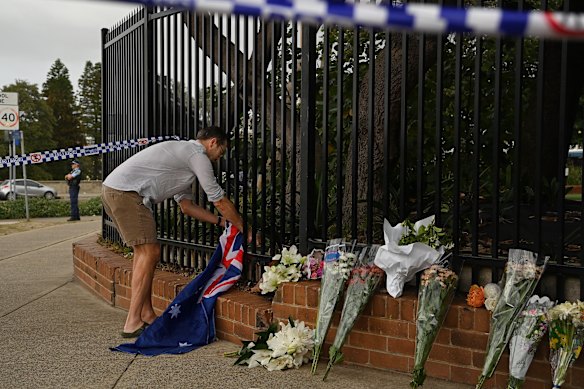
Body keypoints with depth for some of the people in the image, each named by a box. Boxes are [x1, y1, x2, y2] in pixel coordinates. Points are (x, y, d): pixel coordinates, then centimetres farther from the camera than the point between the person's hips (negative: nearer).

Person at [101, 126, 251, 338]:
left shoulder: (183, 154, 27)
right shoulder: (197, 154, -4)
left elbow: (186, 205, 27)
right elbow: (219, 200, -3)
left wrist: (222, 221, 25)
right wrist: (245, 230, 7)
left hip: (112, 189, 11)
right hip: (126, 192, -11)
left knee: (144, 251, 14)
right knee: (149, 252, -9)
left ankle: (147, 315, 17)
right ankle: (133, 323, -8)